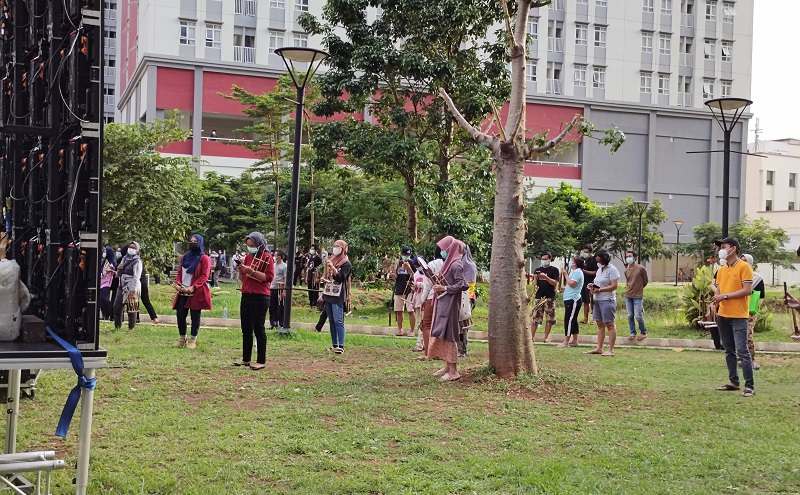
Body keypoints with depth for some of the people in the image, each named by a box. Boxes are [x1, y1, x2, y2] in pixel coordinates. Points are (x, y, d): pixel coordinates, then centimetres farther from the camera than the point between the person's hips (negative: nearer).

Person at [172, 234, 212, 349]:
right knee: (180, 314, 3)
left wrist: (193, 287, -19)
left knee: (195, 315, 1)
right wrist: (178, 283, -2)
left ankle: (192, 340, 8)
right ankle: (182, 338, 15)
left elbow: (204, 276, -10)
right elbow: (179, 272, 17)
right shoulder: (185, 257, 14)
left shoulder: (204, 258, -4)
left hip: (196, 292, -5)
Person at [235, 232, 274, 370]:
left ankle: (261, 361, 2)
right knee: (246, 329, 10)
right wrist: (241, 270, -1)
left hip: (260, 298, -7)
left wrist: (251, 271, -20)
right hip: (246, 296, 7)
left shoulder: (266, 257, -6)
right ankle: (246, 359, 18)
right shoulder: (248, 256, 13)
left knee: (258, 328, -4)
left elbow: (269, 277, -16)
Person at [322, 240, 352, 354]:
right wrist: (323, 278, 9)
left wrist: (332, 267, -27)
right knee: (331, 321, 8)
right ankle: (334, 344, 12)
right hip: (328, 293, 7)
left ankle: (341, 346, -16)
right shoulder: (330, 259, 16)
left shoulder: (346, 263, -5)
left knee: (338, 321, -13)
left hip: (338, 296, -7)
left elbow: (340, 278, -17)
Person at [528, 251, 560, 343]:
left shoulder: (554, 270, 3)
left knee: (549, 318, -1)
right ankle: (532, 336, 0)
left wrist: (546, 277, -20)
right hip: (539, 297, 2)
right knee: (535, 317, -2)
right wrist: (535, 278, -10)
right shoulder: (537, 270, 13)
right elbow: (535, 284, 12)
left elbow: (555, 283, -7)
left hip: (550, 298, -2)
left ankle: (546, 337, 8)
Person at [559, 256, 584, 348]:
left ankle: (566, 342, -13)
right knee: (573, 320, 15)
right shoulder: (574, 271, 19)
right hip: (570, 299, 11)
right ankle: (574, 340, 21)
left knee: (569, 320, -11)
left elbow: (572, 284, -22)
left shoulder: (577, 272, -13)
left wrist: (566, 274, -15)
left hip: (573, 300, -11)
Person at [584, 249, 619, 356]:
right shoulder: (600, 269, 17)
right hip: (597, 300, 9)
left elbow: (614, 286, -17)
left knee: (609, 324, -5)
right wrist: (593, 286, 4)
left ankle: (610, 350, -4)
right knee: (600, 324, 10)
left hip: (607, 300, -9)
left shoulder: (612, 270, -10)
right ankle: (599, 348, 13)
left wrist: (599, 290, -19)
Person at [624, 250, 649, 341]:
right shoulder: (626, 270, 6)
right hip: (628, 296, 5)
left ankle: (643, 332, 9)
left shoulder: (641, 268, -9)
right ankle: (632, 332, 18)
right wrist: (630, 288, 14)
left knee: (638, 316, -8)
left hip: (637, 296, -5)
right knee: (630, 316, 7)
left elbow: (645, 281, 3)